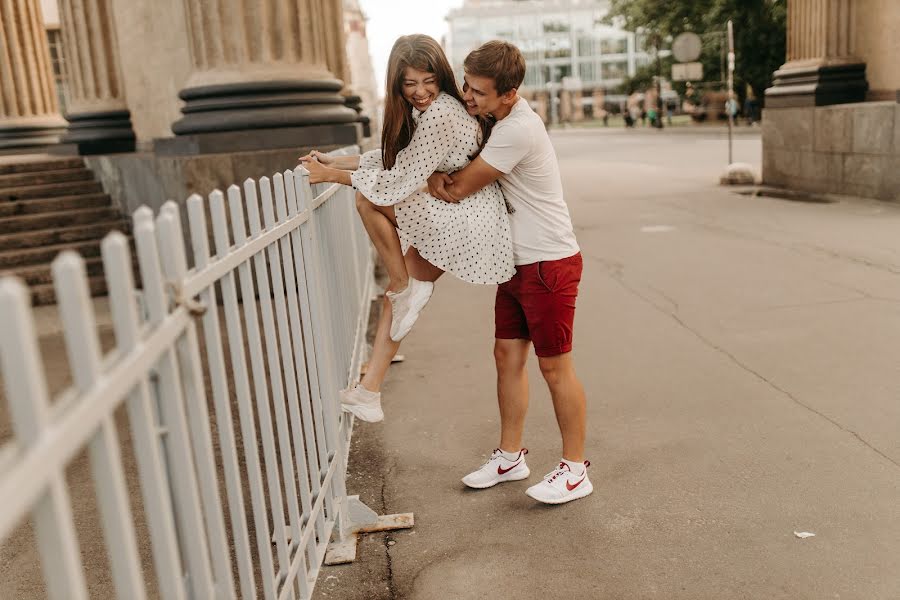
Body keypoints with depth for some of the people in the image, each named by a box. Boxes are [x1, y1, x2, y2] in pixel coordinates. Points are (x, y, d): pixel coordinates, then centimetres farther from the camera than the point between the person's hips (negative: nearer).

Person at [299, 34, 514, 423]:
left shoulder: (441, 115, -21)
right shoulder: (424, 110, 11)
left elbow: (399, 182, -21)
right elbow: (390, 158, 17)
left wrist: (332, 176, -14)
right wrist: (334, 162, 8)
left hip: (467, 225, -10)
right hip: (449, 225, 10)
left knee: (369, 199, -12)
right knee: (401, 292, 13)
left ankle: (406, 288, -2)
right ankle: (369, 391, 20)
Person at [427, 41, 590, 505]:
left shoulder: (518, 131, -25)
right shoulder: (497, 118, 6)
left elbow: (458, 189, -21)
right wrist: (438, 175, -15)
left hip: (549, 265, -9)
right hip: (517, 263, 9)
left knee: (555, 367, 0)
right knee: (507, 357, 13)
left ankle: (575, 470, 15)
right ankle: (510, 457, 26)